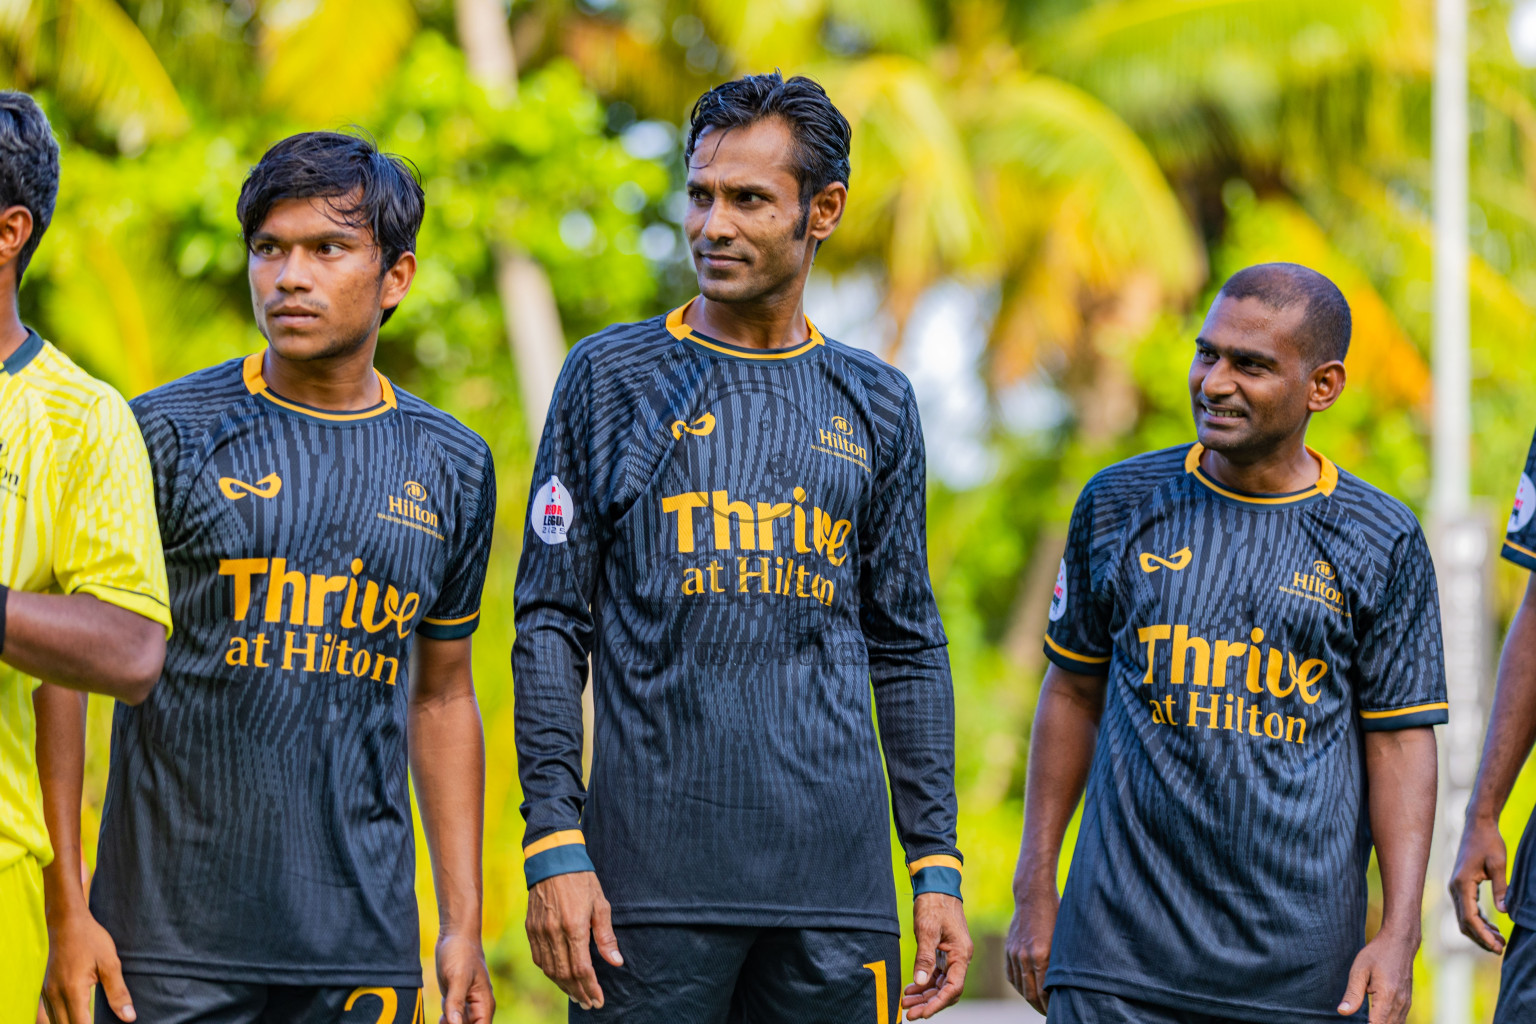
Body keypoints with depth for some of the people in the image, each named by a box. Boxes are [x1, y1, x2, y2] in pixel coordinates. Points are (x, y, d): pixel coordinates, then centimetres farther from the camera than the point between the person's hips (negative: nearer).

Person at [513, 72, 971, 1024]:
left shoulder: (876, 403, 13)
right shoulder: (612, 377, 5)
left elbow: (908, 648, 15)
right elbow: (552, 626, 2)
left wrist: (938, 864, 8)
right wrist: (554, 846, -7)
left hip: (835, 877, 2)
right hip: (652, 878, -2)